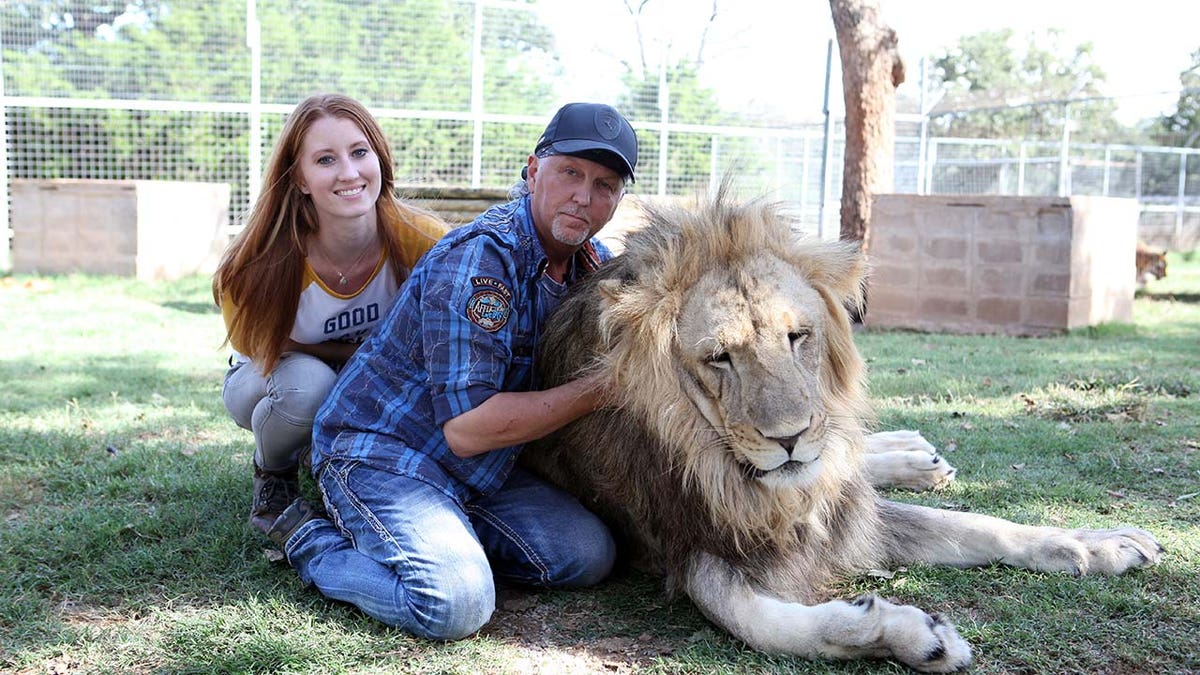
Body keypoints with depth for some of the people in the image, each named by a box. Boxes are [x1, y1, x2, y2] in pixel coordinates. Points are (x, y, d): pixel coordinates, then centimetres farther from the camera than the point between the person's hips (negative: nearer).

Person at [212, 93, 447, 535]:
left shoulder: (420, 239, -28)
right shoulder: (261, 265, -32)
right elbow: (260, 348, -16)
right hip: (265, 383, -2)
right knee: (307, 382, -35)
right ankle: (272, 474, -1)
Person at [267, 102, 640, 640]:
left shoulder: (596, 265, 2)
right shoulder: (480, 257, -23)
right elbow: (467, 427, -26)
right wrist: (598, 390, -22)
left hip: (477, 473, 8)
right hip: (379, 452, -8)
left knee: (590, 555, -6)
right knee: (455, 604, -27)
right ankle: (316, 542, -1)